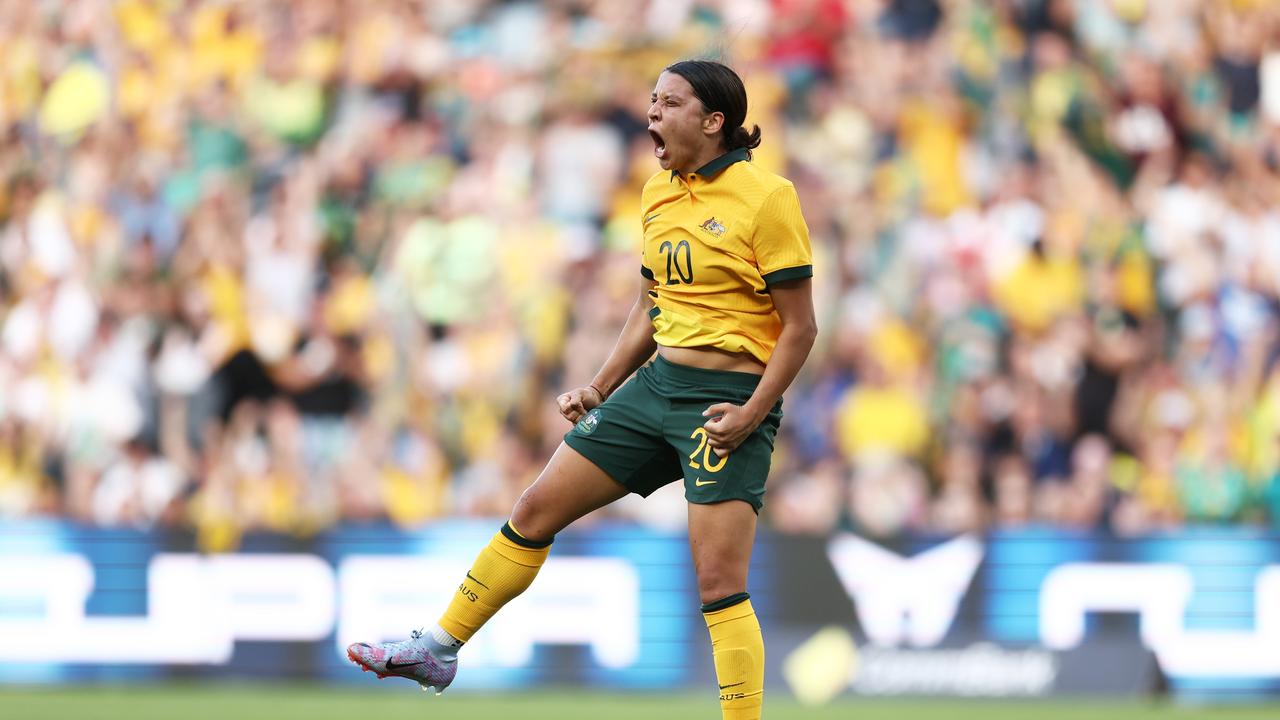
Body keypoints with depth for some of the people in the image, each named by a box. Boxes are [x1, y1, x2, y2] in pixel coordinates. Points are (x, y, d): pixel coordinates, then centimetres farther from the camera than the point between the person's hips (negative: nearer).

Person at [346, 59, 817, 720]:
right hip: (656, 384, 7)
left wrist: (751, 415, -20)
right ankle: (440, 650, 22)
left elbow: (800, 327, -11)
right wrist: (600, 388, 14)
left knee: (718, 581, -14)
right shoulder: (657, 195, 10)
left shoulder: (765, 197, -12)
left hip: (729, 400, -7)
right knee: (536, 509, 9)